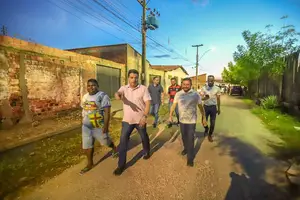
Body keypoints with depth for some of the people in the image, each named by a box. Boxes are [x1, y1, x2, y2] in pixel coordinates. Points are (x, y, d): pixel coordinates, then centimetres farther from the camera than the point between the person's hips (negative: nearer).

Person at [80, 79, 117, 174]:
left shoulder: (102, 96, -15)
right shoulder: (85, 96, 8)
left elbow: (107, 112, -19)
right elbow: (84, 110, 17)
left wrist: (106, 125, -23)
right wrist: (83, 122, 18)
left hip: (99, 126, -6)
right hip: (86, 126, 6)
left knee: (105, 141, 12)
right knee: (87, 145, 9)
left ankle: (114, 147, 44)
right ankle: (90, 164, 27)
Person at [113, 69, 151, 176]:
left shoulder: (143, 88, -7)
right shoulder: (124, 88, -1)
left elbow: (148, 103, -11)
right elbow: (117, 93, -23)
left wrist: (144, 116, -22)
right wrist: (117, 95, -48)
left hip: (140, 119, -1)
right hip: (127, 120, 1)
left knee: (144, 137, 19)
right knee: (123, 141, 0)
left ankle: (147, 152, 49)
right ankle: (121, 165, 13)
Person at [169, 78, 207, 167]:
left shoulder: (196, 94, -10)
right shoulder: (178, 94, -3)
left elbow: (200, 107, -2)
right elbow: (174, 105, 4)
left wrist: (204, 117, 1)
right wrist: (171, 115, 1)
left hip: (192, 120, -3)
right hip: (182, 120, 3)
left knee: (190, 139, 0)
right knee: (184, 137, 20)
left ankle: (190, 158, 13)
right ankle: (186, 148, 48)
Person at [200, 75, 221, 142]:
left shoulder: (217, 88, -4)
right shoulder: (204, 88, -5)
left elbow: (218, 99, 4)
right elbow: (201, 98, -8)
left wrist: (219, 108, 7)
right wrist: (205, 97, -31)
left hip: (213, 107, 0)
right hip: (206, 106, 0)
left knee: (212, 123, 7)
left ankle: (210, 135, 28)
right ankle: (206, 129, 38)